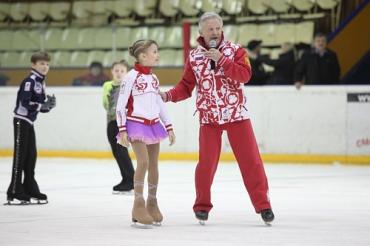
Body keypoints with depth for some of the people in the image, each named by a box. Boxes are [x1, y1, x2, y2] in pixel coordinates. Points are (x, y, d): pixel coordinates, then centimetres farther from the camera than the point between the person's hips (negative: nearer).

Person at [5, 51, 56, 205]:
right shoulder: (30, 81, -15)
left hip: (29, 122, 9)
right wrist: (42, 105, -25)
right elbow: (25, 102, -24)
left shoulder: (41, 82, 13)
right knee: (20, 156, -8)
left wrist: (49, 104, -6)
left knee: (31, 156, 11)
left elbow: (41, 106, 13)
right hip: (21, 121, -9)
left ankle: (30, 189, 19)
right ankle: (14, 193, -7)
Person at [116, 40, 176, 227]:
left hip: (153, 125, 7)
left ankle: (152, 204, 19)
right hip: (136, 124, -7)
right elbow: (120, 105, -10)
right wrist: (122, 130, -16)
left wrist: (169, 127, 16)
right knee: (143, 162, -17)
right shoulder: (131, 77, -9)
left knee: (154, 164, 7)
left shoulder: (153, 78, 11)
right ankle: (138, 206, -11)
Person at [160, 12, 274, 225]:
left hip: (236, 114, -1)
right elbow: (186, 86, 6)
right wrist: (169, 95, -11)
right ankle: (202, 205, 15)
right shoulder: (194, 57, 5)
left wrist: (221, 60, -22)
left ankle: (263, 204, 4)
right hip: (209, 117, 1)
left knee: (250, 159, -3)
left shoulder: (235, 50, -1)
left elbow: (245, 75, -16)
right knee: (207, 162, -2)